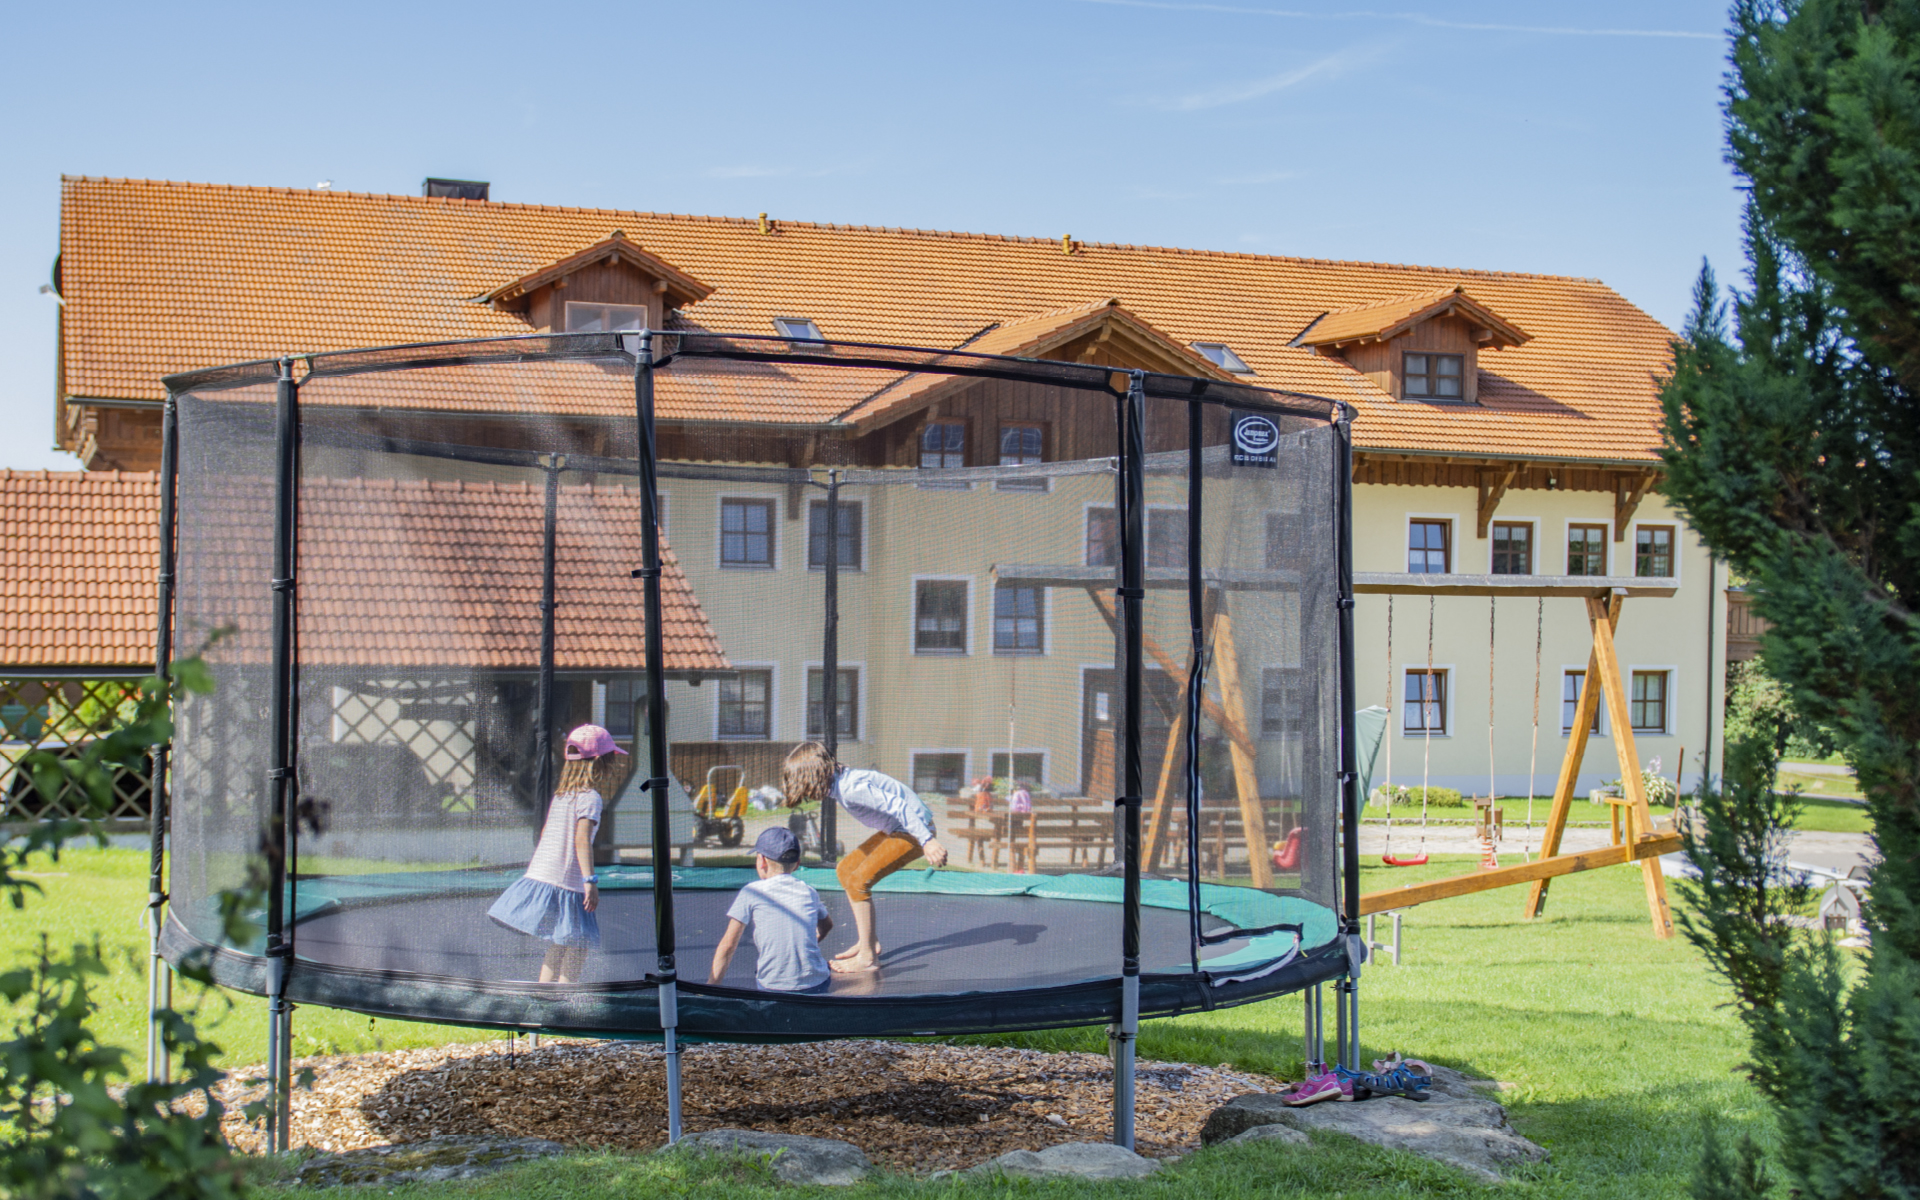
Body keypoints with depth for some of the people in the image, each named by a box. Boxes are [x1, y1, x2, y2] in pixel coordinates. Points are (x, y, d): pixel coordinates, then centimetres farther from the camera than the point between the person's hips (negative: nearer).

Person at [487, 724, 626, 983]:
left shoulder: (559, 795, 15)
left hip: (539, 874, 8)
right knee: (577, 949, -3)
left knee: (559, 946, 18)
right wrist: (590, 880, -26)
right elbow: (582, 839, -21)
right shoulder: (590, 798, -9)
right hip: (566, 884, -8)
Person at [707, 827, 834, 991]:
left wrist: (711, 987, -1)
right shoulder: (808, 890, 10)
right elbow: (826, 925, 28)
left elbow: (728, 945, -6)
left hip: (773, 988, -3)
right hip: (816, 986, 3)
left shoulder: (751, 892, -2)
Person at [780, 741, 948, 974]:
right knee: (845, 870, 12)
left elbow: (898, 807, -29)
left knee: (858, 881, -17)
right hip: (896, 829, 10)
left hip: (915, 828, -10)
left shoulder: (852, 789, -26)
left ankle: (868, 958, -10)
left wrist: (927, 842, -30)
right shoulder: (840, 783, 5)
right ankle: (869, 942, 19)